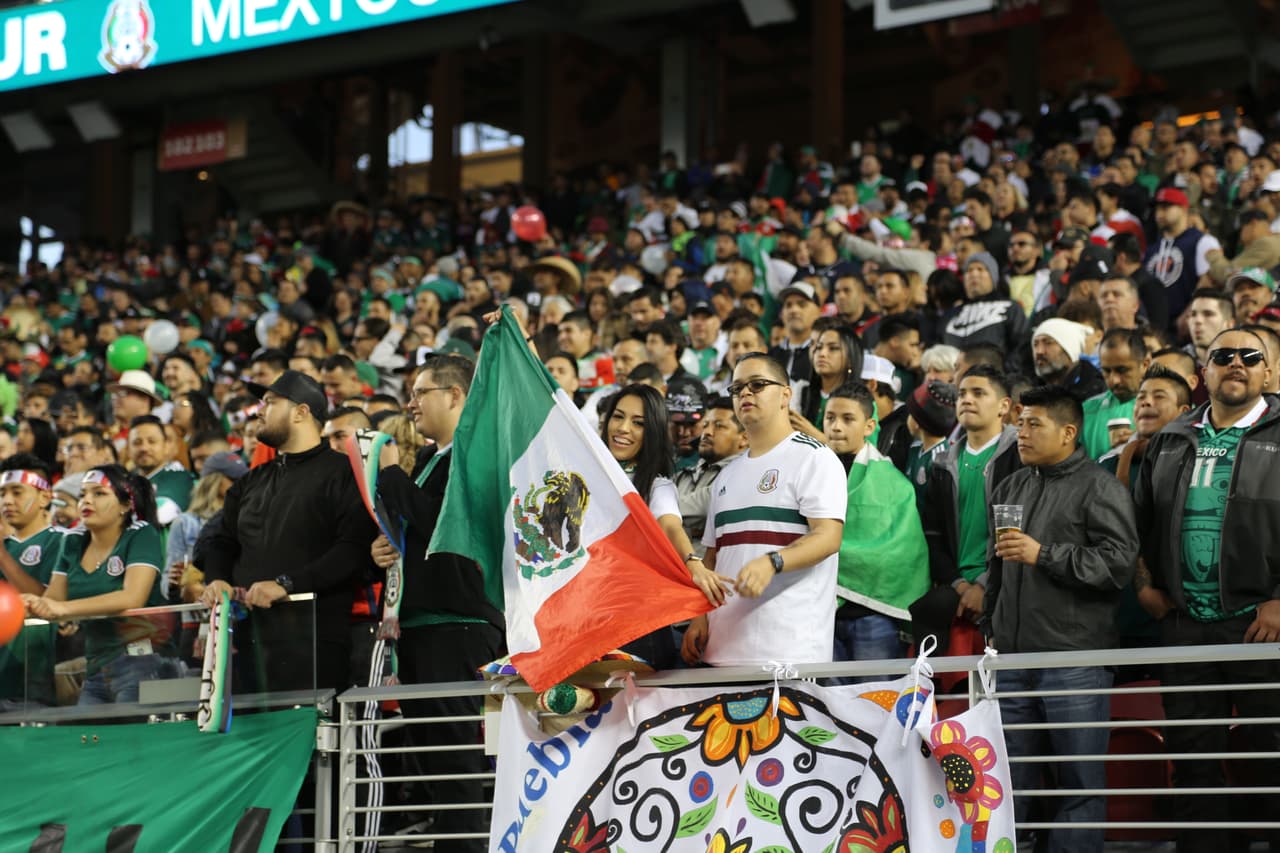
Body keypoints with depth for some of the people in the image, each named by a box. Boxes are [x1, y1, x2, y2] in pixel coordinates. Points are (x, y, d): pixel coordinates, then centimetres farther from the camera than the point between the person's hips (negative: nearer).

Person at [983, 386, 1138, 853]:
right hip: (1014, 657, 6)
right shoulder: (1010, 489, 18)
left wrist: (1044, 555, -17)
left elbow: (1118, 563, -15)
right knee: (1008, 774, 9)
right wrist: (992, 629, 24)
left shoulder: (1099, 488, -4)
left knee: (1080, 779, -1)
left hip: (1076, 660, -6)